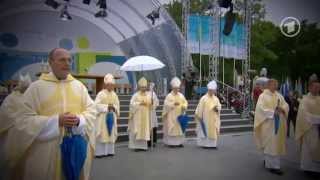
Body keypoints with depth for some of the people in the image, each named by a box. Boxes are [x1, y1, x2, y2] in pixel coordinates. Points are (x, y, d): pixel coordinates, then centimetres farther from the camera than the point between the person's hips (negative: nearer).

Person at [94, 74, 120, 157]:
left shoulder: (114, 95, 9)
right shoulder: (101, 93, -8)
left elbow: (117, 105, 13)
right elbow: (96, 105, -14)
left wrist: (113, 107, -7)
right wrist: (106, 106, -17)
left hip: (112, 116, 6)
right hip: (103, 117, -6)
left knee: (111, 133, 7)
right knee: (102, 134, -7)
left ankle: (109, 151, 15)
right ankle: (100, 152, -2)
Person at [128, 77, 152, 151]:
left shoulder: (149, 95, 10)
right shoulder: (135, 95, -1)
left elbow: (151, 104, 8)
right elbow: (132, 104, -9)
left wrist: (150, 103, -14)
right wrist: (140, 103, -18)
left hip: (146, 116, 4)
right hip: (137, 115, -4)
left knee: (145, 130, 4)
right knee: (137, 130, -4)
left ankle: (143, 146, 10)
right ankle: (136, 146, 1)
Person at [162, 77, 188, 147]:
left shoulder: (181, 95, 9)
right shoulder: (169, 96, -6)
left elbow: (185, 103, 11)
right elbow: (166, 104, -13)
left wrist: (184, 106, -9)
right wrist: (174, 104, -25)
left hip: (179, 115, 5)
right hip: (171, 116, -5)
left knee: (180, 128, 6)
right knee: (171, 128, -5)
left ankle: (179, 142, 14)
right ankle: (171, 142, 1)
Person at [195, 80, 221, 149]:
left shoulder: (216, 99, 8)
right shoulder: (204, 98, -7)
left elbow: (219, 106, 10)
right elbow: (200, 108, -8)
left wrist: (217, 108, -13)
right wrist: (199, 116, -11)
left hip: (213, 118, 5)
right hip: (206, 118, -5)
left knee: (214, 130, 5)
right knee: (206, 130, -3)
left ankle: (212, 144, 13)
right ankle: (205, 144, 4)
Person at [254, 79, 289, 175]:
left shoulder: (279, 96, 11)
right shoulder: (263, 96, -6)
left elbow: (286, 105, 6)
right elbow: (261, 108, -16)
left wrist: (282, 109, -16)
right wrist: (273, 112, -24)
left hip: (278, 124, 6)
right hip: (268, 124, -6)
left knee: (277, 144, 11)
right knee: (270, 144, -2)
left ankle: (268, 161, 27)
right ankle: (273, 166, 6)